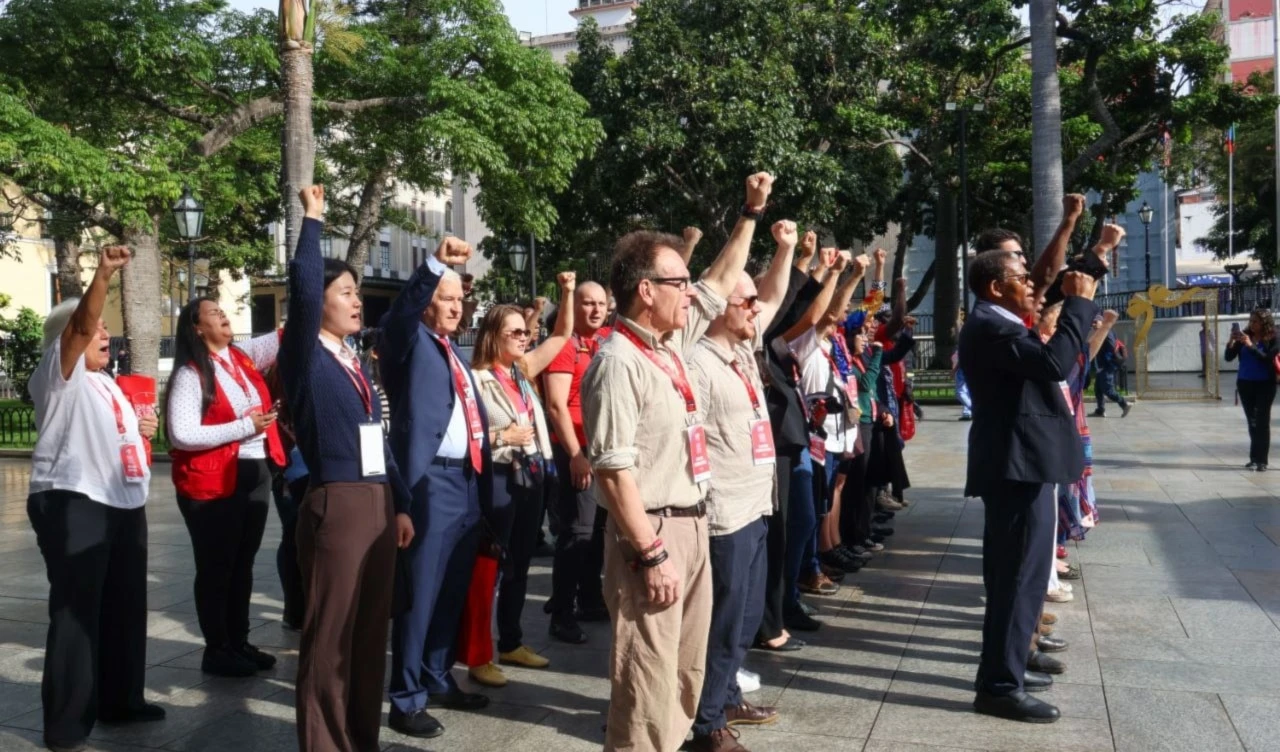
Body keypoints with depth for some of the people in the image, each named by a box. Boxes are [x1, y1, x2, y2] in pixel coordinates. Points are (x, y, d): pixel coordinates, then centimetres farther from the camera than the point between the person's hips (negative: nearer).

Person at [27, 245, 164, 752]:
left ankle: (120, 700, 27)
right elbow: (80, 323, -22)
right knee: (76, 611, -6)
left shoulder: (107, 383, 22)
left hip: (124, 502, 9)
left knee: (125, 607, 14)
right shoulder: (58, 372, -3)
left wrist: (142, 430, 15)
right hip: (73, 502, -9)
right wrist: (102, 277, -36)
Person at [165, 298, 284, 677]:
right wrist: (244, 426, -18)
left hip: (256, 473, 7)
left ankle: (239, 642, 28)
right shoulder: (190, 375, -11)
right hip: (213, 482, -7)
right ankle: (216, 651, 16)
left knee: (243, 564, 16)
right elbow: (181, 435, -19)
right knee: (216, 568, 4)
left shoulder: (244, 357, 8)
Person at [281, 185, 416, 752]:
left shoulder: (353, 361, 16)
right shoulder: (305, 356, -5)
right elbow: (303, 286, -23)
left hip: (378, 503, 8)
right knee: (329, 634, 2)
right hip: (336, 504, -8)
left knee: (370, 630, 15)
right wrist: (313, 220, -13)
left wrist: (400, 505, 16)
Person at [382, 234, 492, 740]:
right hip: (431, 482, -8)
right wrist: (435, 263, -40)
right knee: (419, 594, -1)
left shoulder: (454, 350, 20)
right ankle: (407, 699, 9)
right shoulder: (408, 341, -2)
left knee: (453, 593, 16)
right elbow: (399, 314, -26)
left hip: (468, 482, 8)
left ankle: (438, 680, 30)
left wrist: (484, 483, 16)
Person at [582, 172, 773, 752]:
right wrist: (652, 554, -22)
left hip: (692, 526, 9)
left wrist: (752, 213, 24)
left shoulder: (670, 343, 8)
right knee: (649, 682, -1)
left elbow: (721, 281, 23)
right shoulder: (618, 362, -18)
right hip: (652, 534, -9)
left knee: (685, 674, 19)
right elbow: (614, 471, -22)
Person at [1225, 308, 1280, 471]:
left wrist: (1251, 345, -25)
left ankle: (1262, 460, -3)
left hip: (1264, 385, -4)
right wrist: (1231, 341, -15)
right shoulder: (1244, 336, 3)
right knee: (1251, 421, 9)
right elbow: (1229, 357, 1)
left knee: (1262, 421, -4)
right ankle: (1255, 458, 16)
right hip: (1245, 384, 4)